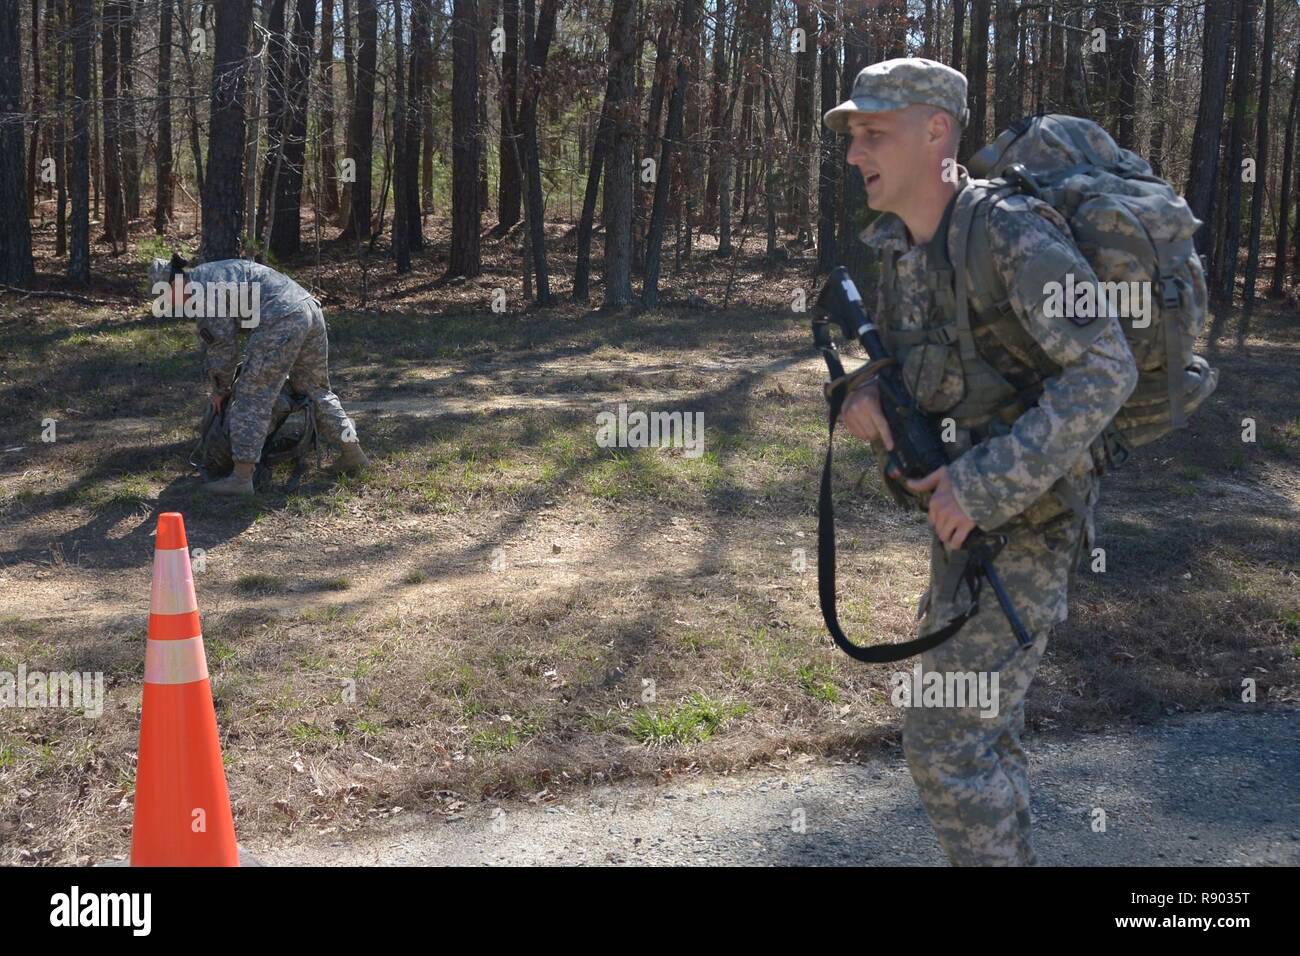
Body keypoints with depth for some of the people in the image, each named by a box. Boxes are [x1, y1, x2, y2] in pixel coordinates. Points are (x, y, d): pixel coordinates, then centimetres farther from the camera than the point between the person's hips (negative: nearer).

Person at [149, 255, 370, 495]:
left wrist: (220, 389, 11)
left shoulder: (203, 289, -4)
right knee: (315, 389, 21)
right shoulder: (212, 275, 27)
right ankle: (352, 452, 24)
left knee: (253, 396, -4)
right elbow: (211, 339, 38)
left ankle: (242, 477, -5)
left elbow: (223, 344, -2)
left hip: (280, 321, -10)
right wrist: (211, 376, 42)